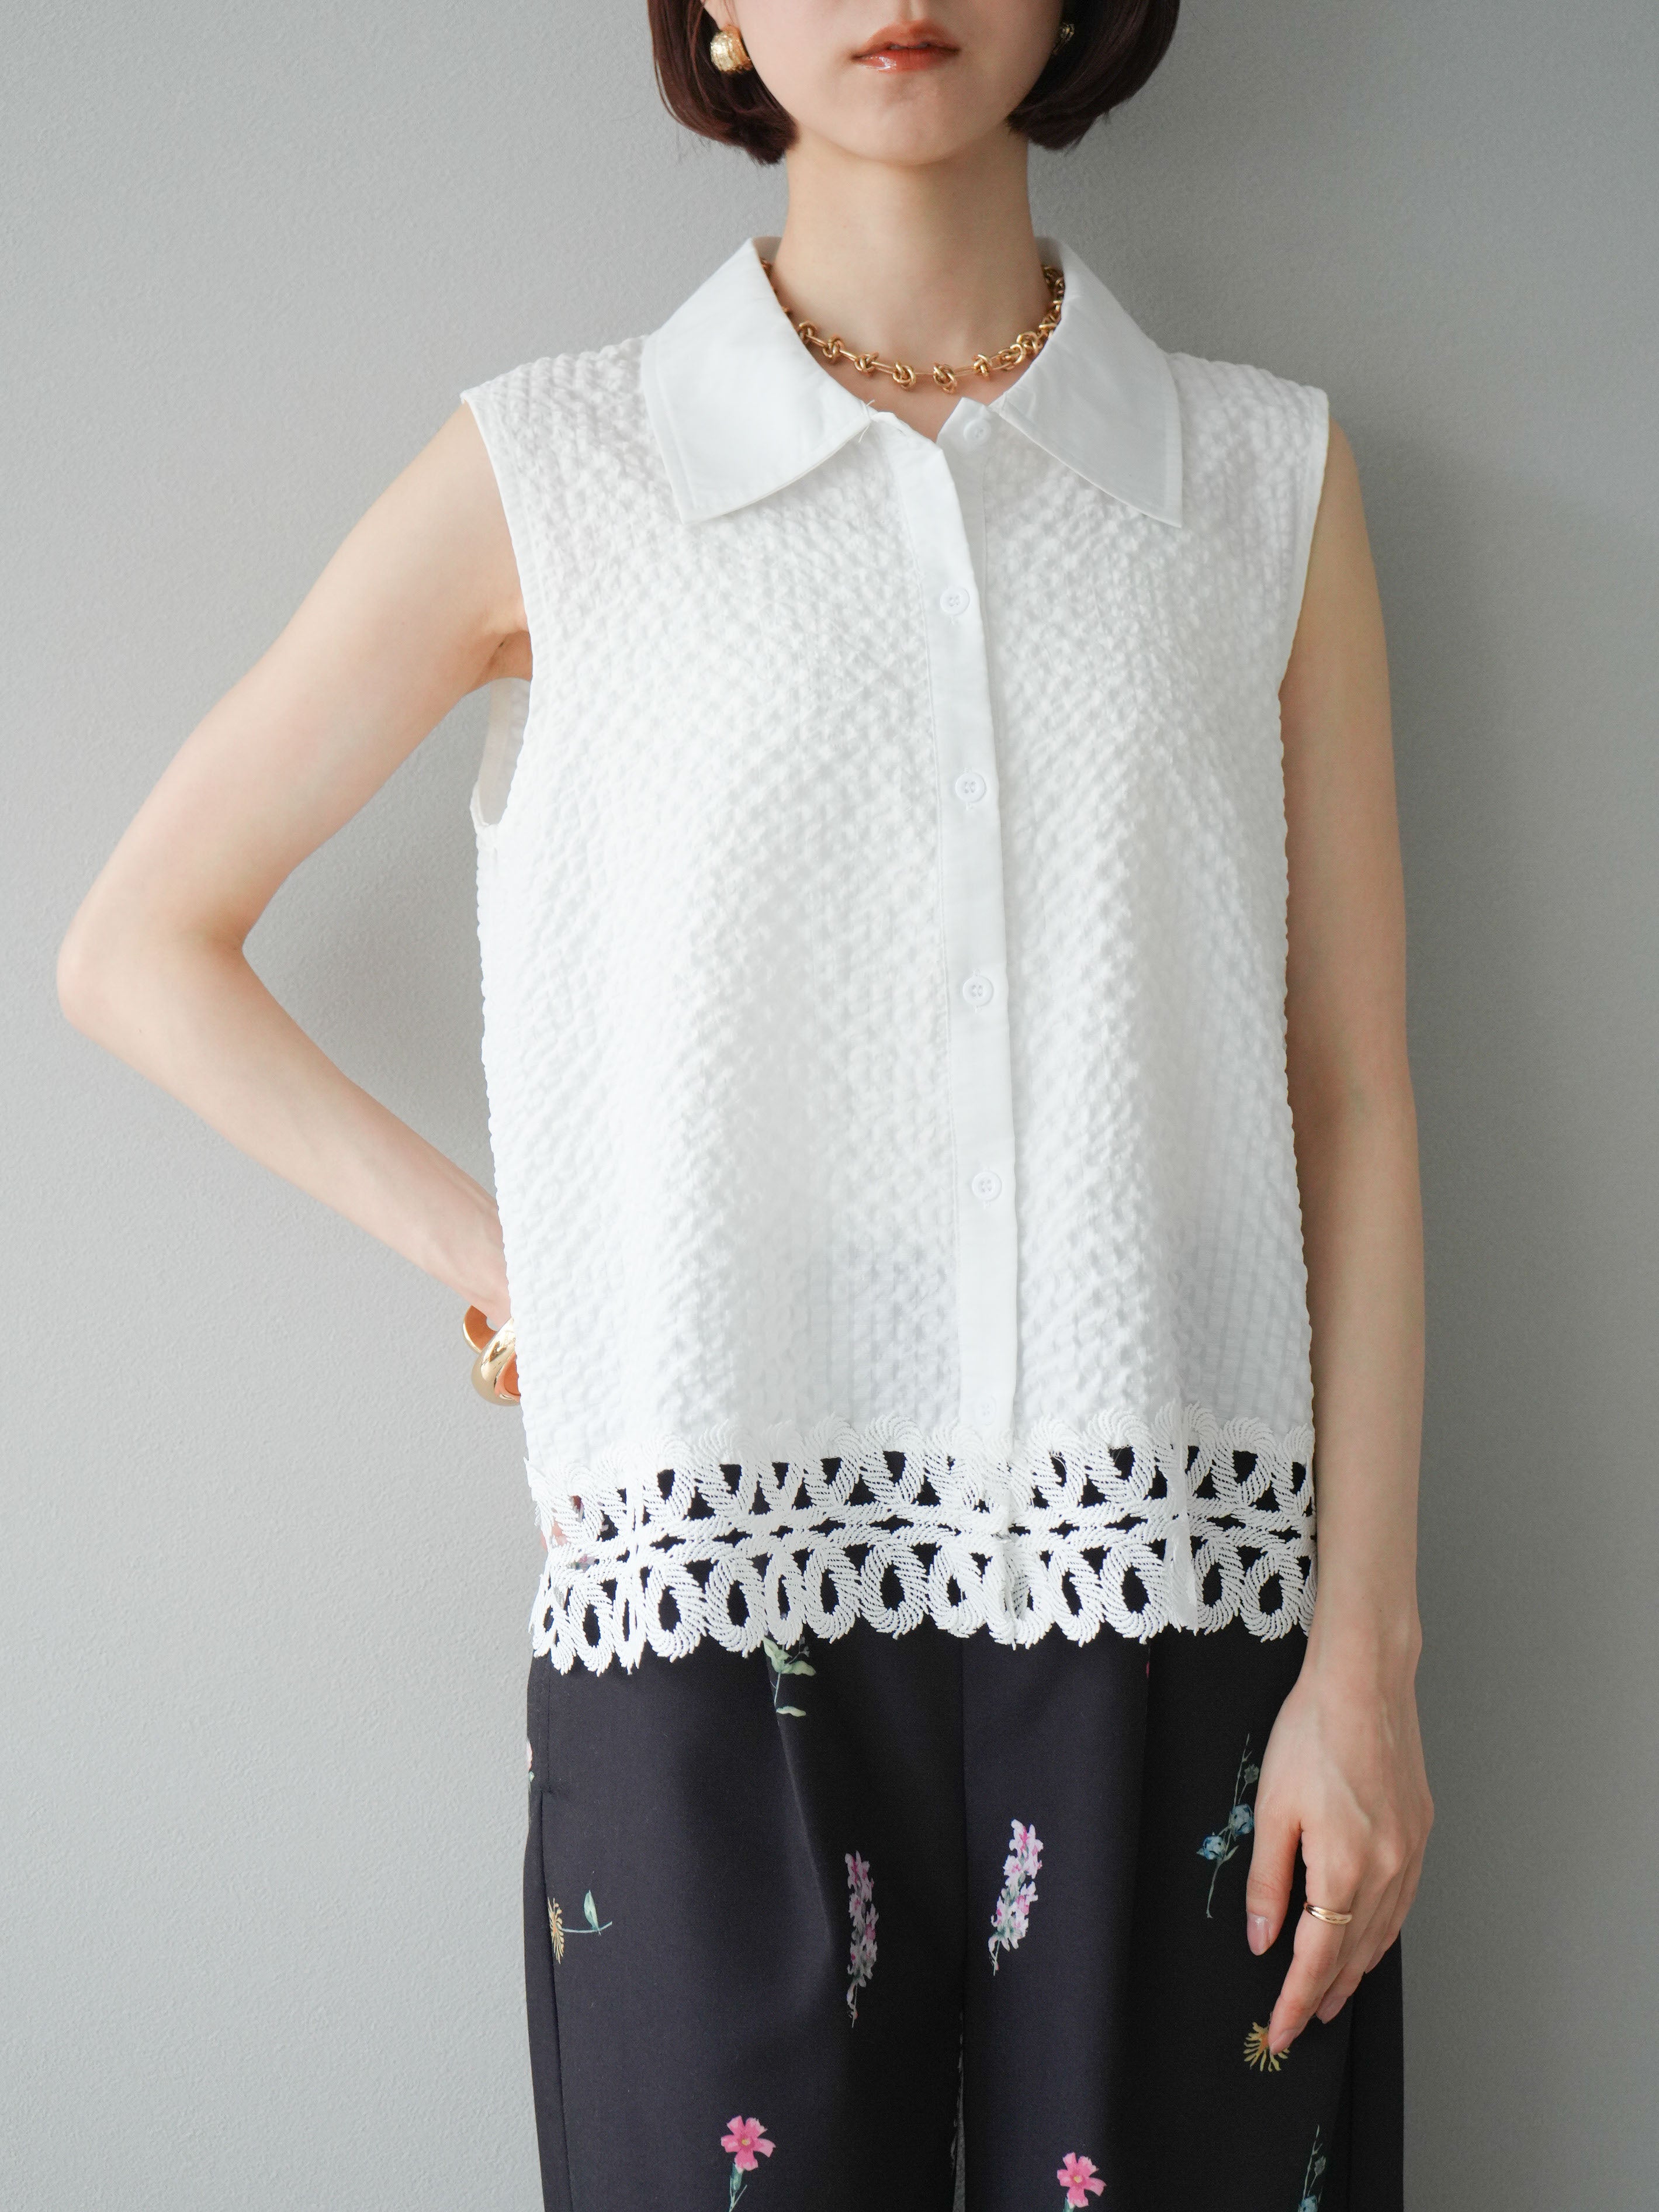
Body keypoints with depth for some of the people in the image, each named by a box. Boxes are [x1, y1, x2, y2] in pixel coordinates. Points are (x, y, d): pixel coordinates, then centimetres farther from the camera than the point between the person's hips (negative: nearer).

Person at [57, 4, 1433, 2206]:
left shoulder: (1269, 475, 7)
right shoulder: (551, 477, 3)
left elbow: (1351, 1106, 5)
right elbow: (139, 950, 9)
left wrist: (1364, 1655, -1)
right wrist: (495, 1258, 2)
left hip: (1178, 1605, 2)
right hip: (724, 1608, -1)